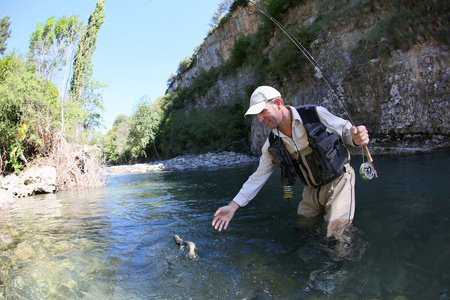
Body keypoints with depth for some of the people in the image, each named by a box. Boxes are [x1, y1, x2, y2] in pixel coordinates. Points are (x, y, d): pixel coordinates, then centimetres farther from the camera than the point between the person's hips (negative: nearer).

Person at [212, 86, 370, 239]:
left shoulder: (317, 115, -17)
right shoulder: (272, 144, -6)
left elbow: (346, 131, -5)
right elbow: (258, 177, -1)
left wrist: (356, 138, -32)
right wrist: (232, 206, -5)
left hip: (339, 179, -4)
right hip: (313, 190, 5)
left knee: (333, 230, -15)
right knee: (301, 225, 9)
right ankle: (325, 208, 32)